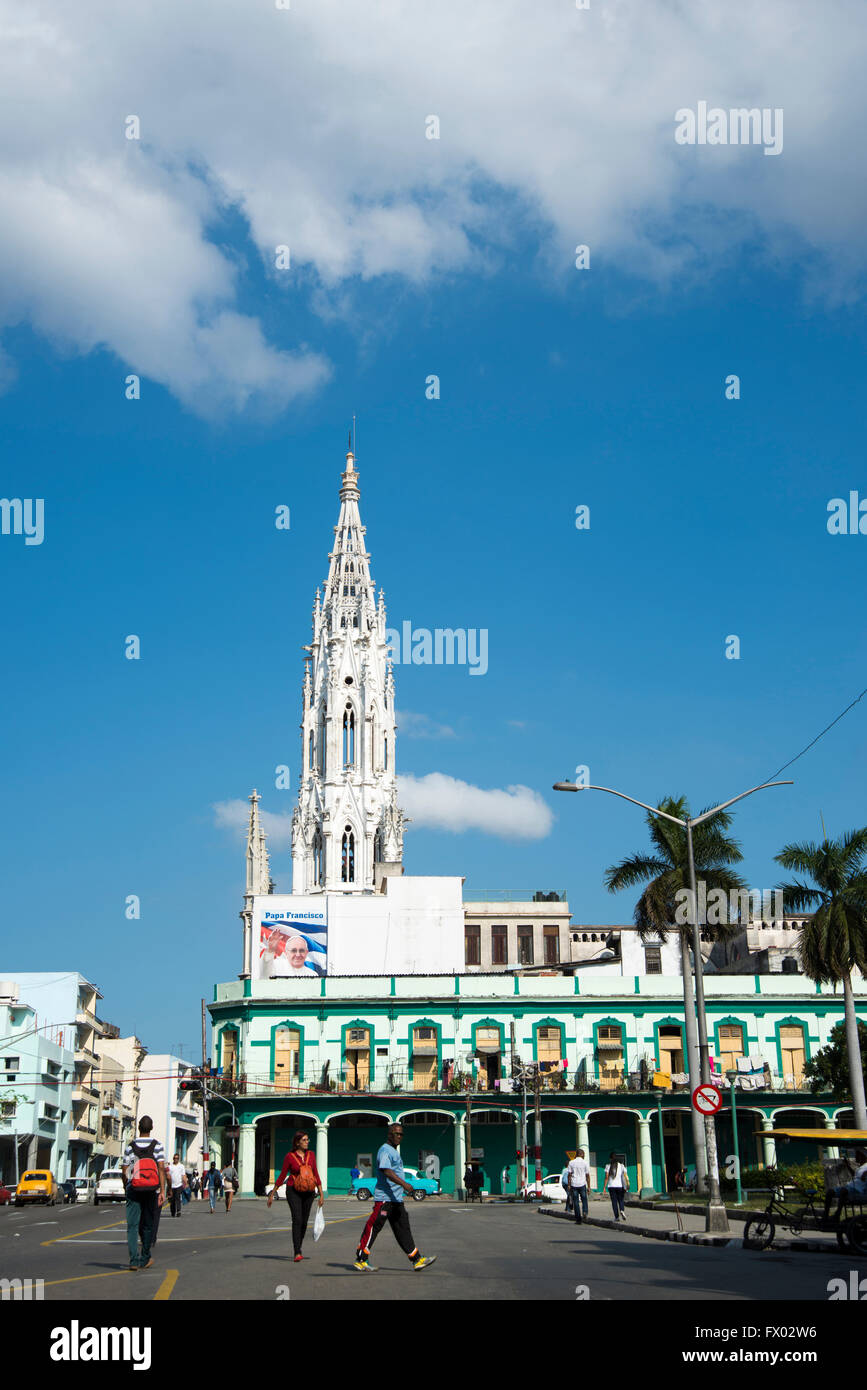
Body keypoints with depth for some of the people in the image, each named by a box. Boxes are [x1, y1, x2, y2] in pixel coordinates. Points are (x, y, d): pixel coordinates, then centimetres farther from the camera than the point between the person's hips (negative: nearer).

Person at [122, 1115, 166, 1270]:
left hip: (133, 1189, 0)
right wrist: (162, 1191, -7)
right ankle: (145, 1258, 23)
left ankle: (134, 1260, -13)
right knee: (148, 1225, 13)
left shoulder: (130, 1146, 1)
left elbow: (124, 1170, 2)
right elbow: (161, 1168, -8)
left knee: (132, 1225, -1)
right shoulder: (157, 1145, -1)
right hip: (151, 1190, 0)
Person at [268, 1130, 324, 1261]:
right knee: (297, 1220, -15)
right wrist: (272, 1194, 3)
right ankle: (297, 1253, -17)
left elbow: (316, 1176, 10)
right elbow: (282, 1177, 1)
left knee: (304, 1222, 7)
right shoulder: (290, 1156, -5)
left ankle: (298, 1249, 23)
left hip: (308, 1192, 4)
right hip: (293, 1191, -4)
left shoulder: (311, 1155, 6)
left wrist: (321, 1194, 7)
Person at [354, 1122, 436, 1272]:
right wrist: (404, 1184, -34)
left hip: (396, 1199, 10)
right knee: (373, 1227, -5)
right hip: (384, 1198, -10)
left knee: (403, 1229, 8)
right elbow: (386, 1171, -26)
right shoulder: (385, 1150, -12)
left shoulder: (394, 1151, 21)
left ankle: (417, 1259, 7)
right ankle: (361, 1260, 2)